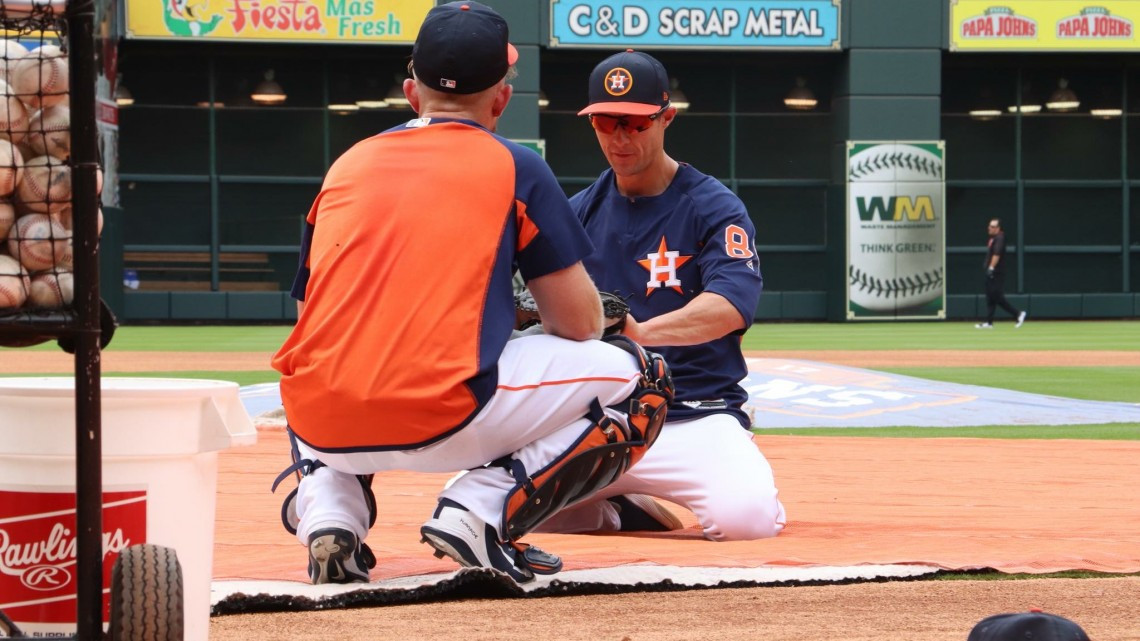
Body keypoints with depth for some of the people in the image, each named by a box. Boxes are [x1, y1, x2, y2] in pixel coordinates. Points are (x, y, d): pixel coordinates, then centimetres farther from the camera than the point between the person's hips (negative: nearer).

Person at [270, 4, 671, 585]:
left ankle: (330, 513, 10)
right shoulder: (513, 167, 6)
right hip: (441, 422, -5)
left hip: (321, 429, 5)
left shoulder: (348, 165, 18)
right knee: (639, 379, 13)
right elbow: (580, 323, 6)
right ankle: (482, 510, -5)